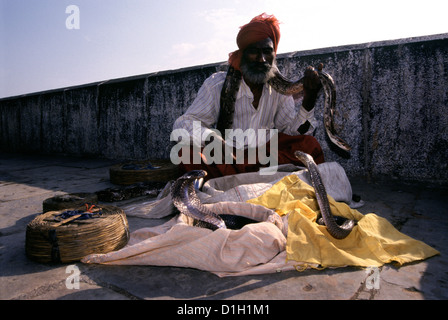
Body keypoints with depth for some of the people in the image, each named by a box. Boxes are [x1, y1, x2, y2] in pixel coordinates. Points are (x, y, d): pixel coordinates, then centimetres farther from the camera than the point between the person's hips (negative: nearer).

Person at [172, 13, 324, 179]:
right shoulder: (217, 85, -8)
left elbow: (291, 130, 1)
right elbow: (183, 124, -14)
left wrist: (308, 101, -16)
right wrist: (211, 139, -36)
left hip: (264, 152, 3)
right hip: (226, 156, -2)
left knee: (309, 145, -18)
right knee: (187, 153, -31)